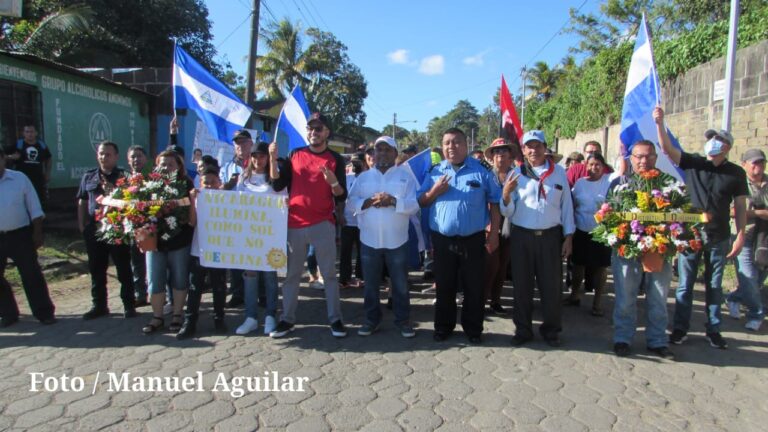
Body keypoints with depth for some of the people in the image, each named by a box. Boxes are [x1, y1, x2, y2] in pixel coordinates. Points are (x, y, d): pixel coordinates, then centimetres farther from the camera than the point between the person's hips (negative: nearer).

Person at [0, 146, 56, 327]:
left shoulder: (19, 178, -1)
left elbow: (34, 207, 1)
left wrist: (37, 232, -3)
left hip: (20, 235, -2)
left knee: (31, 274, 2)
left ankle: (44, 312, 9)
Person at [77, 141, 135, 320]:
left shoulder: (123, 176, -1)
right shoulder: (89, 176, 12)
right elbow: (82, 201, 16)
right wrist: (81, 223, 9)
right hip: (94, 228, 4)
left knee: (124, 269, 4)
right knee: (96, 270, 12)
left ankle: (129, 305, 14)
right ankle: (99, 305, 25)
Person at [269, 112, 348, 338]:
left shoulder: (335, 159, 2)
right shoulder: (295, 155, 8)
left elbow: (341, 197, -2)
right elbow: (278, 186, 4)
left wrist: (333, 182, -22)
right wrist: (273, 159, -6)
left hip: (323, 224, -2)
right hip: (294, 224, 2)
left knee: (329, 273, 4)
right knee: (291, 274, 8)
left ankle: (335, 319, 12)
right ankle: (287, 319, 18)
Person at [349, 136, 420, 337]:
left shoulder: (406, 176, 4)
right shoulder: (363, 177, 10)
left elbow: (414, 205, -6)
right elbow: (352, 202, 1)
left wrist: (393, 201, -21)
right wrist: (369, 202, -16)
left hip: (397, 240, -2)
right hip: (369, 240, 2)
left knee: (400, 284, 8)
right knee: (371, 284, 10)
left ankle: (403, 320, 21)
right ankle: (372, 319, 25)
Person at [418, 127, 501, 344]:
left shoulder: (481, 171, -1)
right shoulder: (435, 172, 6)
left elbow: (494, 203, 2)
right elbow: (421, 203, 7)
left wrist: (493, 234, -3)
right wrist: (434, 191, -13)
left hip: (473, 239, -1)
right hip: (443, 239, 2)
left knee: (474, 287, 8)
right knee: (444, 287, 12)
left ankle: (473, 329, 24)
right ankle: (443, 326, 27)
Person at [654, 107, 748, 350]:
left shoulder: (736, 173, 3)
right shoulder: (692, 163, 0)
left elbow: (740, 206, 4)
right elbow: (667, 148, -12)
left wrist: (740, 236, -1)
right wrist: (659, 123, -24)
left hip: (719, 238, 1)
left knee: (714, 286, 11)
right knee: (685, 284, 6)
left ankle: (713, 330, 23)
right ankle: (680, 328, 15)